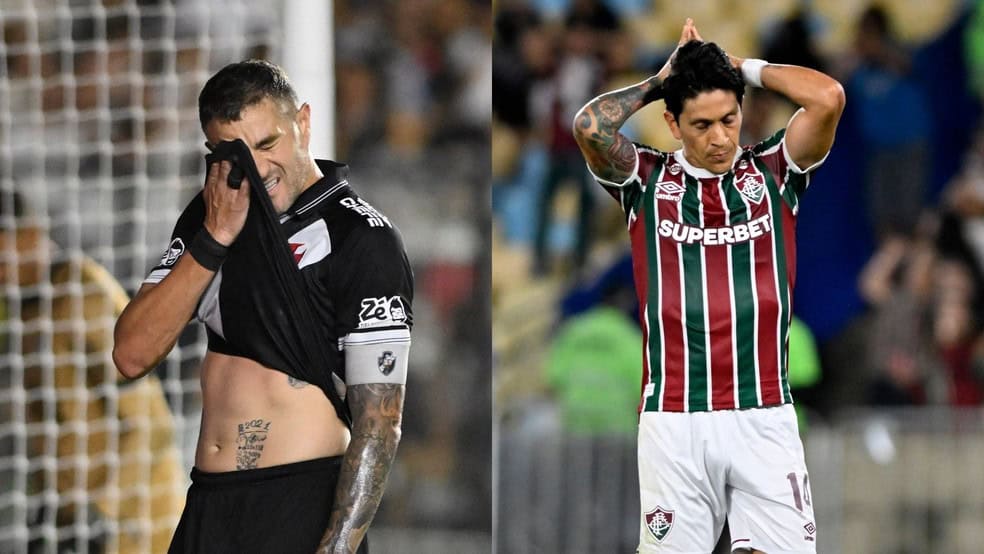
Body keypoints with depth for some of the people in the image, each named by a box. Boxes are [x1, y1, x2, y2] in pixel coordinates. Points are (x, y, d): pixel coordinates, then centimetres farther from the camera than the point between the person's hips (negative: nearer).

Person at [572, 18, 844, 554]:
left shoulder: (773, 172, 8)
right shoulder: (647, 179, 8)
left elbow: (828, 98, -7)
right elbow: (588, 125, -10)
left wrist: (743, 67, 7)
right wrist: (662, 80, 4)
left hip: (764, 415, 0)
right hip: (673, 422, 0)